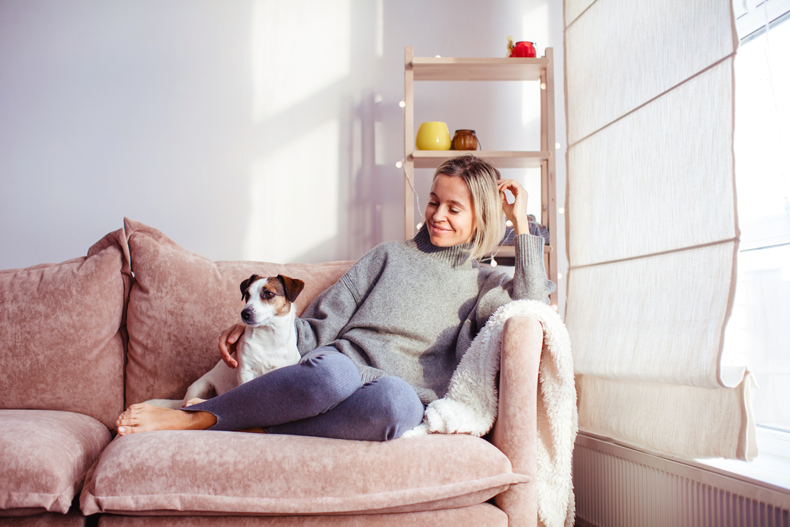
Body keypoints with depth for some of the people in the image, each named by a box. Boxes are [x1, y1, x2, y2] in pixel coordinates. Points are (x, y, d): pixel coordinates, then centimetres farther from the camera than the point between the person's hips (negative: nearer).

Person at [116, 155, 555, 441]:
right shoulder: (391, 256, 23)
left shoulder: (483, 285, 22)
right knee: (331, 371, -39)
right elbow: (323, 325, 17)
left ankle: (254, 427, -27)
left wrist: (522, 223, 5)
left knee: (398, 401, -40)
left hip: (396, 392, 0)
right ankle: (190, 417, -23)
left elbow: (532, 308, -1)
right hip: (340, 370, 1)